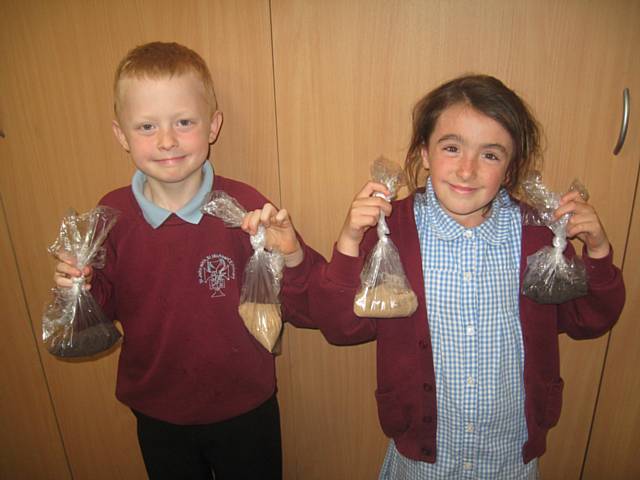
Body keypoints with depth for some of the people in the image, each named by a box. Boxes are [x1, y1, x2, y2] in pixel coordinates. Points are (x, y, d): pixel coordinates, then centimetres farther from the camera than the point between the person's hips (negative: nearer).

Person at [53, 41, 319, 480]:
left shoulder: (244, 207, -20)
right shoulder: (112, 214, -12)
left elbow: (306, 312, -17)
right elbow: (107, 305, 4)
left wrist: (291, 256, -35)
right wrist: (83, 287, -16)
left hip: (244, 411, -2)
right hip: (157, 416, 3)